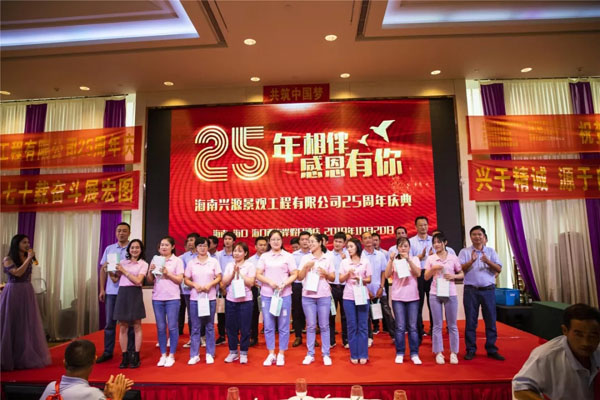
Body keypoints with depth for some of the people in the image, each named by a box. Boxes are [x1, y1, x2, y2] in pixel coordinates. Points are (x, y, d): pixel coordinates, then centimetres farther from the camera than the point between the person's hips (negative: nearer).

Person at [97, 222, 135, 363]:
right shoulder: (109, 249, 11)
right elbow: (103, 269, 12)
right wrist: (102, 289, 6)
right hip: (111, 291, 3)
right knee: (109, 322, 9)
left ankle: (131, 352, 14)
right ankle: (107, 352, 21)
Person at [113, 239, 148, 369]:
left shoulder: (143, 264, 2)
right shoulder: (122, 262, 12)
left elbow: (138, 281, -10)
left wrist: (124, 271, -8)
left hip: (135, 294, -3)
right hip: (122, 293, 3)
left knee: (137, 326, 2)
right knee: (123, 327, 5)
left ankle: (136, 357, 10)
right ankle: (125, 357, 14)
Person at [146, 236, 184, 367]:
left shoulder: (177, 260, 0)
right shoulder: (155, 260, 9)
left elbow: (179, 280, -4)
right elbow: (150, 281, 10)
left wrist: (167, 273, -16)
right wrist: (151, 271, -8)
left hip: (172, 298, -3)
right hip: (157, 298, 3)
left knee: (172, 327, 1)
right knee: (160, 327, 9)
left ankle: (171, 355, 12)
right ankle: (163, 355, 20)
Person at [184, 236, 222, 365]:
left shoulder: (214, 261, 3)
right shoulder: (191, 262, 4)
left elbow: (219, 277, 2)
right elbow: (186, 280, 5)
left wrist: (210, 284, -14)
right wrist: (195, 285, -13)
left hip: (210, 297, 0)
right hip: (195, 298, 0)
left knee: (209, 326, 7)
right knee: (195, 327, 5)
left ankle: (210, 354, 16)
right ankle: (194, 355, 14)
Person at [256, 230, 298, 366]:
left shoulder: (288, 256, 3)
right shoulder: (264, 256, 7)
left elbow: (294, 274, 1)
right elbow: (258, 275, 3)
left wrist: (284, 283, -15)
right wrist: (269, 282, -13)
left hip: (284, 294, -1)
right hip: (267, 295, 2)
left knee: (283, 325, 4)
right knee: (268, 325, 6)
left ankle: (281, 354, 18)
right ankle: (271, 354, 19)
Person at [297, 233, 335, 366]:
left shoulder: (328, 259, 5)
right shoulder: (305, 258, 5)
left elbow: (333, 278, 8)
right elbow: (300, 277, 2)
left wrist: (325, 273, -11)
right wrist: (306, 267, -13)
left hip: (324, 296, 0)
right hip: (308, 296, 0)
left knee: (324, 325, 4)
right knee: (310, 326, 5)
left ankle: (326, 354, 14)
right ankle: (310, 354, 15)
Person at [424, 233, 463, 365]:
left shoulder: (453, 258, 2)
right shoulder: (430, 259, 3)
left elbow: (462, 274, 7)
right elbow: (426, 277, 2)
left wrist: (453, 276, -11)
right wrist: (433, 269, -15)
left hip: (450, 293, 0)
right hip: (435, 294, 0)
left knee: (452, 325, 7)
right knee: (437, 325, 6)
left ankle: (453, 353, 18)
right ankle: (438, 353, 14)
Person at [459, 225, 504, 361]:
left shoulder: (491, 251, 8)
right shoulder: (465, 252, 3)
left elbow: (499, 269, 1)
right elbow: (460, 269, -8)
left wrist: (488, 262, -16)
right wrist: (471, 261, -22)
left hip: (488, 290, 2)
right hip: (471, 290, -2)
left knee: (491, 321, 6)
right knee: (471, 321, 4)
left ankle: (491, 349, 18)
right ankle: (471, 350, 13)